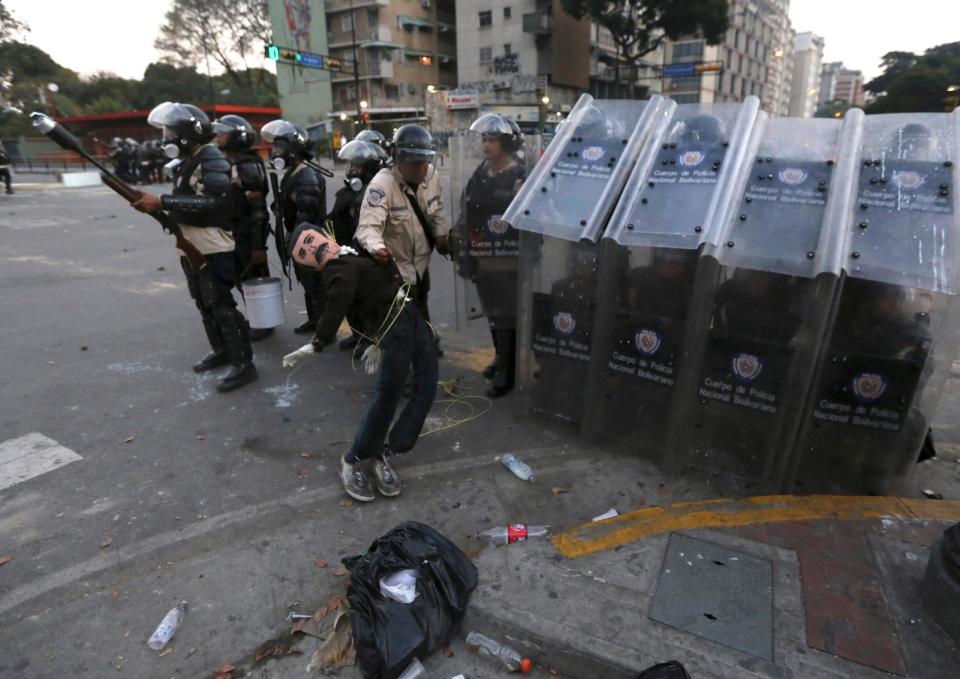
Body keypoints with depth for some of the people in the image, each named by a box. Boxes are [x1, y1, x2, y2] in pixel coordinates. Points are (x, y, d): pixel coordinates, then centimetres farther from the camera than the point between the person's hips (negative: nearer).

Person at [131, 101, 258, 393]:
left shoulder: (212, 159, -14)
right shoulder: (190, 160, 17)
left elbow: (208, 202, -26)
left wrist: (162, 201, -26)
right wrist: (158, 205, 7)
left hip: (213, 249, -10)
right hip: (192, 247, 10)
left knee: (222, 306, -8)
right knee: (205, 304, 17)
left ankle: (243, 364, -1)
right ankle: (220, 350, 31)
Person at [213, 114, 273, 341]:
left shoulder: (248, 166, -15)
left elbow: (257, 209, -19)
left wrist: (258, 244, -21)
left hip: (249, 233, -9)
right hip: (232, 232, 9)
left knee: (256, 276, 1)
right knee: (242, 277, 16)